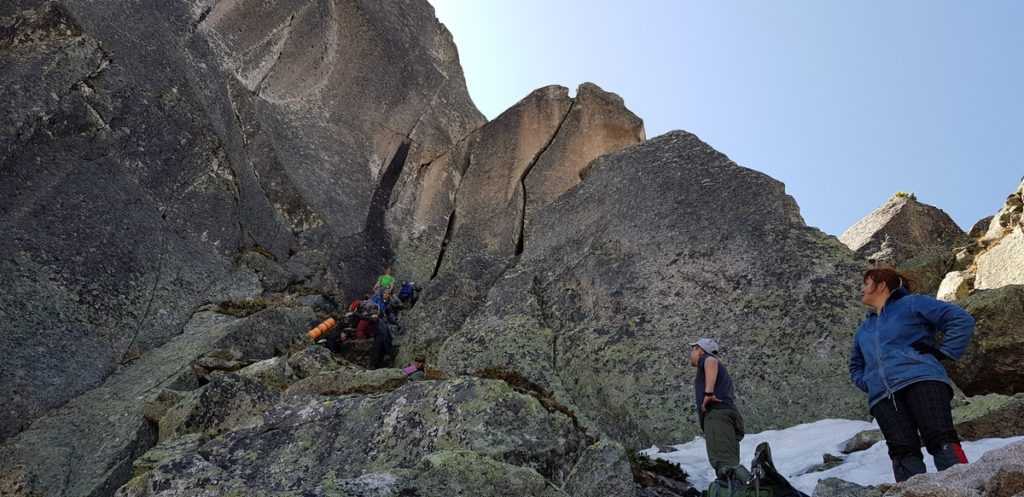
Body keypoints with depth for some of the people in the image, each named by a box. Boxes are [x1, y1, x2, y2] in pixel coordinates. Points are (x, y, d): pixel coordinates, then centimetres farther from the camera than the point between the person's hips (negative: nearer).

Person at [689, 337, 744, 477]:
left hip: (717, 413, -10)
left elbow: (712, 361, -13)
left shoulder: (705, 359, 13)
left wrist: (708, 392, -20)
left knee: (724, 465, -27)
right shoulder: (722, 372, 40)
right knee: (730, 467, 3)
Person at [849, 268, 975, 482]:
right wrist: (868, 383, 21)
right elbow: (856, 366, 42)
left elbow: (961, 319, 4)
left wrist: (942, 352, -3)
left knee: (940, 439, -19)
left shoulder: (911, 304, 12)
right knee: (903, 450, -10)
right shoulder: (863, 329, 30)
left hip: (922, 380, -5)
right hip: (882, 396, 5)